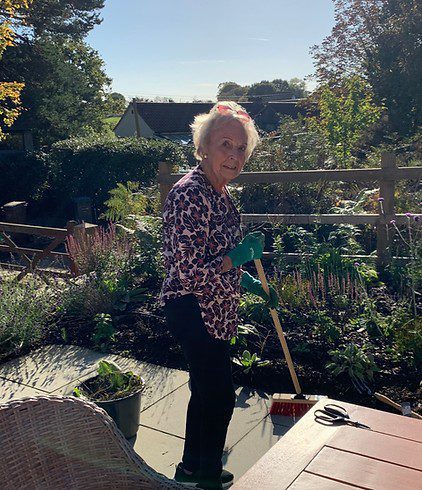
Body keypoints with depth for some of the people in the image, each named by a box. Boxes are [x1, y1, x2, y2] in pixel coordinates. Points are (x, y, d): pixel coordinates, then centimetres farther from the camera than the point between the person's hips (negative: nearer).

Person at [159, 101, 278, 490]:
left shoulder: (220, 192, 6)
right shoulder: (190, 195, -25)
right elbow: (189, 273, -28)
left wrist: (253, 284, 16)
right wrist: (240, 253, -21)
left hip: (212, 311, 10)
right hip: (194, 312, -10)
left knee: (207, 388, 24)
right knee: (220, 395, 5)